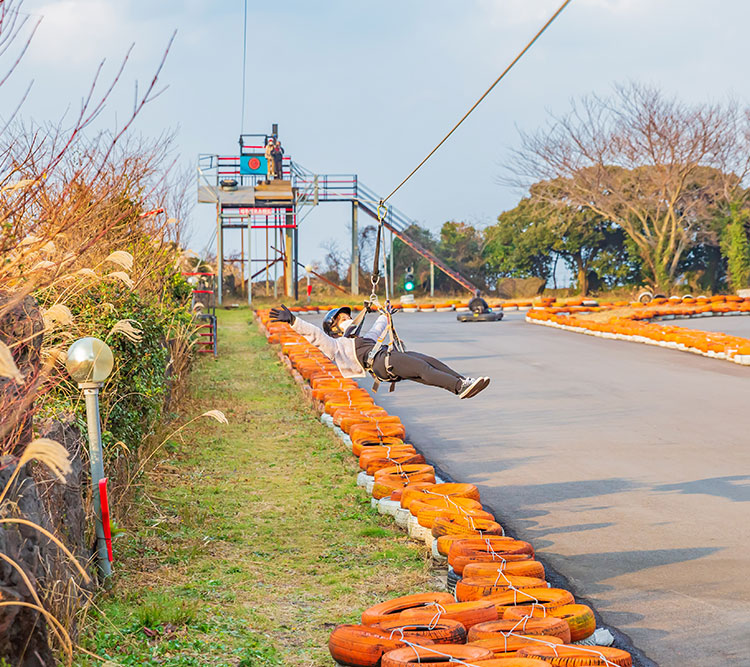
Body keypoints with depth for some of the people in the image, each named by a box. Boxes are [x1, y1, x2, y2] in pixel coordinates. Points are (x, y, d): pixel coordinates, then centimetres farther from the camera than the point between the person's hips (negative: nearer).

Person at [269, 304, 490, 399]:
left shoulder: (363, 337, 39)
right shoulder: (334, 345, 16)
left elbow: (378, 328, 58)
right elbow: (313, 333, 4)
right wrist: (292, 320, -8)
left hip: (391, 355, 8)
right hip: (378, 363, -8)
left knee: (429, 361, -17)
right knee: (422, 368, -28)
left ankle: (462, 381, -32)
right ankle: (459, 387, -43)